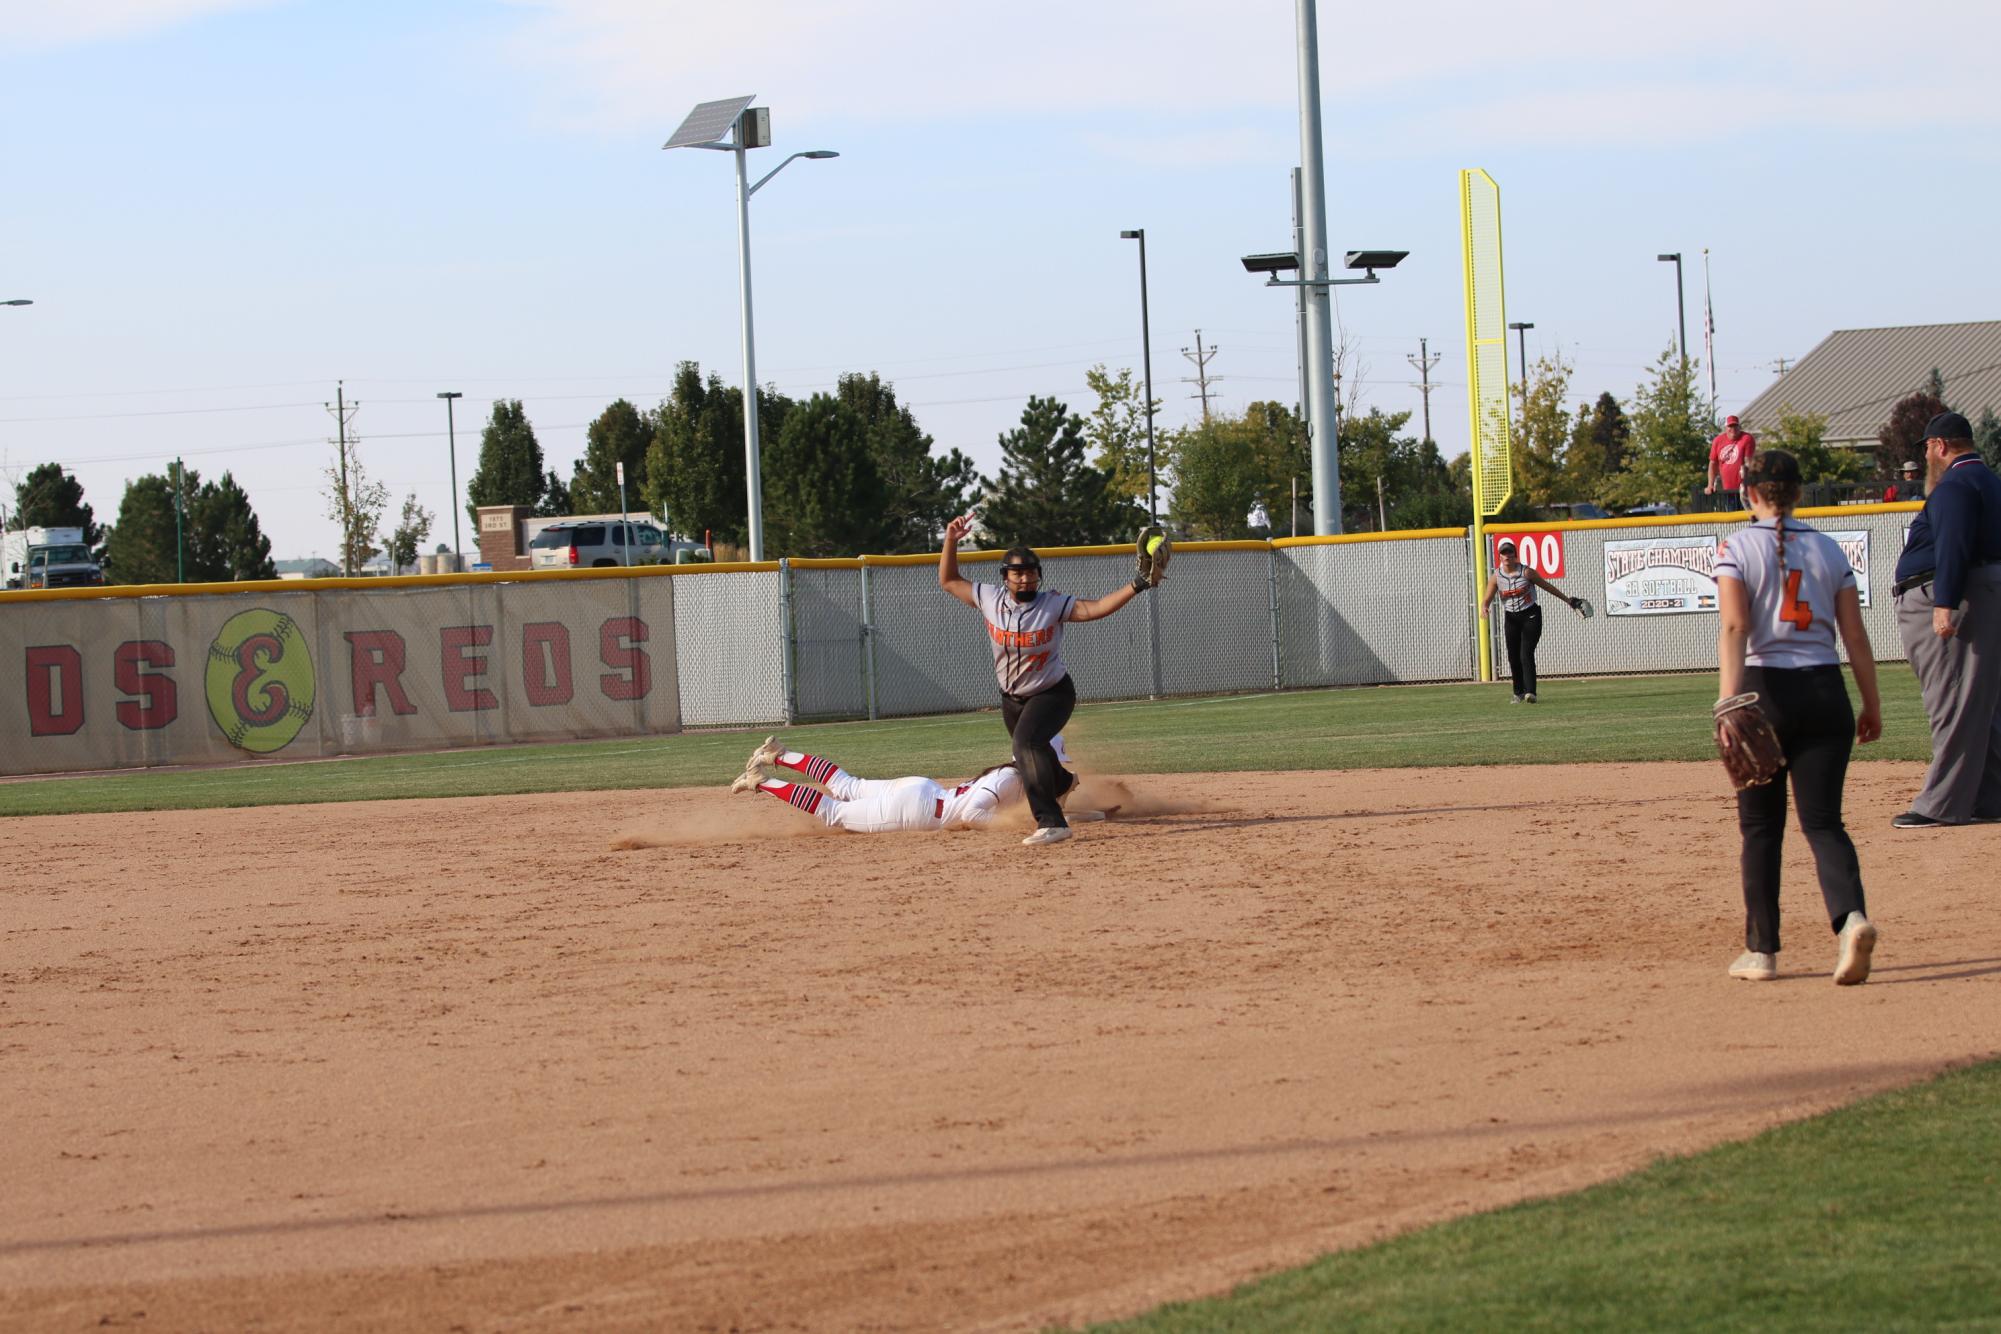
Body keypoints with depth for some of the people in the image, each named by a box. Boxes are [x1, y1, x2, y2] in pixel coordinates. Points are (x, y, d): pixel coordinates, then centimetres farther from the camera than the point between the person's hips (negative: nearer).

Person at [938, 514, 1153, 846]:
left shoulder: (1053, 605, -21)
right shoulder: (989, 599, -11)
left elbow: (1097, 607, -32)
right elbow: (948, 580, 1)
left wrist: (1137, 585, -44)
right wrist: (951, 541, -13)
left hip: (1052, 694, -6)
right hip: (1012, 697, 6)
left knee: (1027, 744, -31)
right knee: (1030, 753, 23)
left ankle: (1051, 822, -38)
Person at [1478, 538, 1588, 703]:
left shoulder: (1526, 572, -9)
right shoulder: (1496, 577, -2)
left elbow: (1547, 586, 1)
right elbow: (1486, 599, -2)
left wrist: (1569, 600, 7)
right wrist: (1484, 608, -27)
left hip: (1530, 617, -4)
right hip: (1511, 619, 4)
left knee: (1526, 654, -16)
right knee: (1513, 657, 6)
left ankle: (1530, 692, -21)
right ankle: (1519, 693, 21)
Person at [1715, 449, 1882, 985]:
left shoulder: (1737, 548, -2)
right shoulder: (1827, 548, 8)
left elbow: (1734, 626, -15)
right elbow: (1855, 635, 7)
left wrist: (1729, 700, -23)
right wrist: (1872, 705, 14)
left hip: (1766, 689, -2)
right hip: (1825, 690, 2)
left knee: (1761, 825, 10)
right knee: (1823, 820, 1)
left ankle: (1761, 950, 11)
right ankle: (1852, 917, -25)